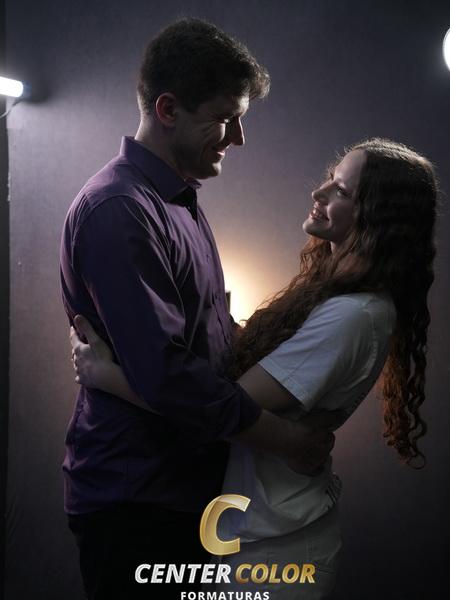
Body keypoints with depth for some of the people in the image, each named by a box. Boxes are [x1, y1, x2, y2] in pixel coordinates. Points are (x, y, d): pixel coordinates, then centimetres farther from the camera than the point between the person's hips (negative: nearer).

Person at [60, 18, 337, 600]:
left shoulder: (181, 199, 11)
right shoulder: (118, 211, -21)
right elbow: (166, 375, -26)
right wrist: (286, 440, -18)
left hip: (188, 484, 9)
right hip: (134, 501, -9)